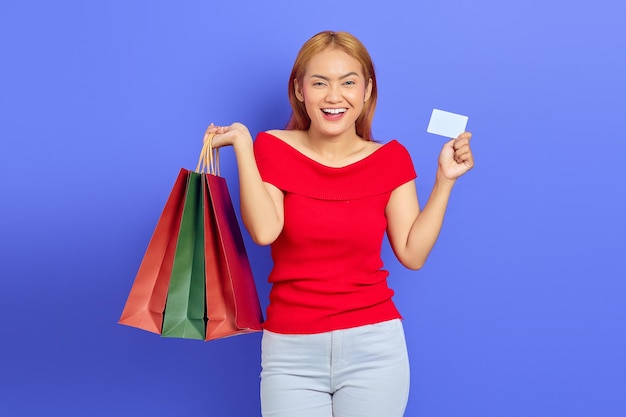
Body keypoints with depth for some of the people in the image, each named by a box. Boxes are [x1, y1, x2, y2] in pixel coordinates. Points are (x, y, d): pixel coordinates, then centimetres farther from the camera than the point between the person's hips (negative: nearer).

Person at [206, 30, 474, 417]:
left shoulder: (391, 158, 3)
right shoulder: (273, 149, -1)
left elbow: (412, 253, -2)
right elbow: (264, 230, -16)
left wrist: (444, 180, -6)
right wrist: (243, 145, -16)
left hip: (374, 346, 1)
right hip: (291, 350, -1)